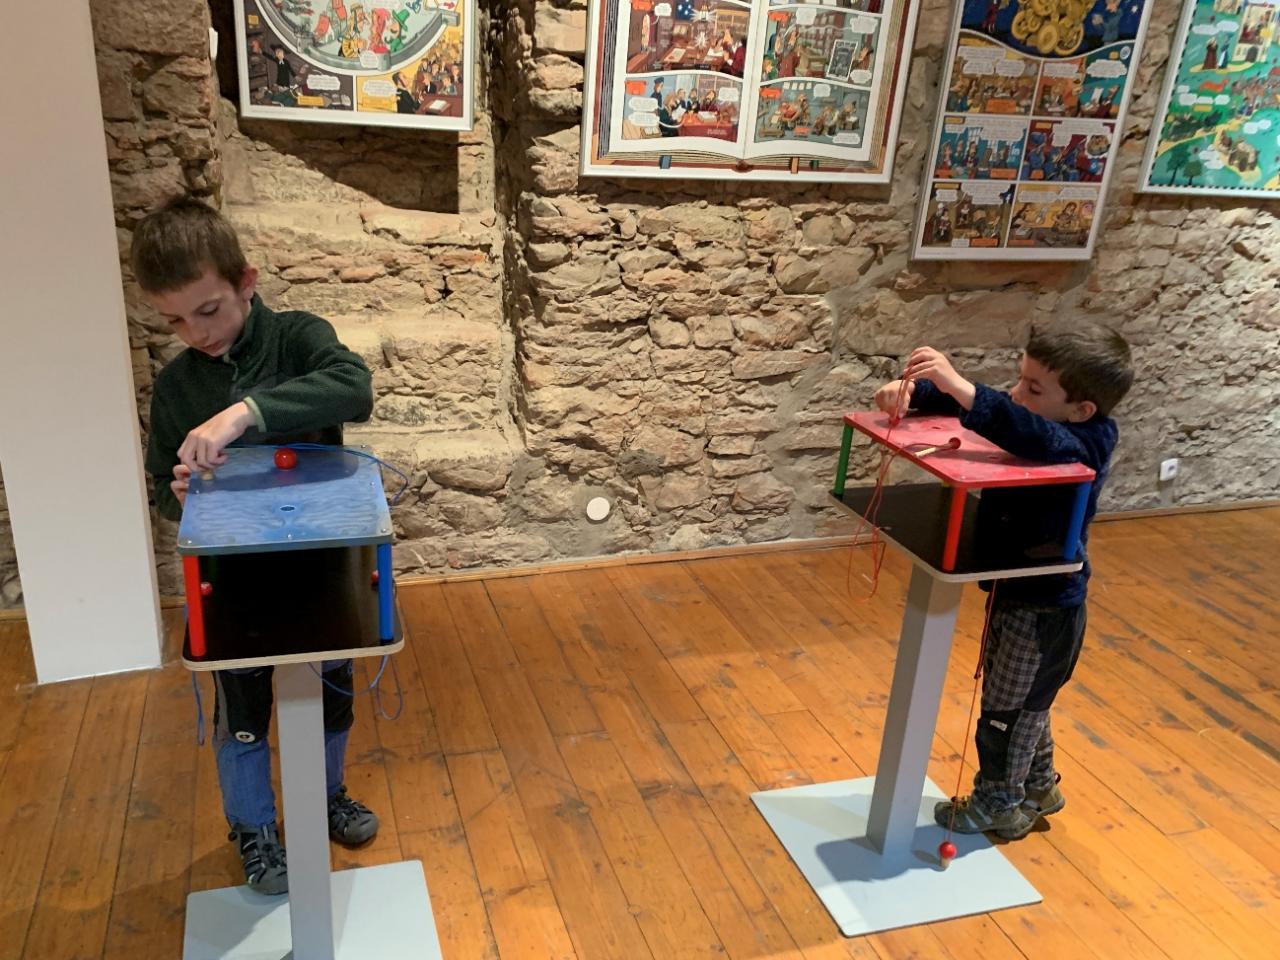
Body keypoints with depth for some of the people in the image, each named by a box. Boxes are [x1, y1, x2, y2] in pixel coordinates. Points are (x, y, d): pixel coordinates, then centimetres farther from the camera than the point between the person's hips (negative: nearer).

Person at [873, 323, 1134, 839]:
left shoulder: (1079, 446, -29)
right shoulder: (1039, 420, -5)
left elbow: (1029, 433, -51)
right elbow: (970, 405, -1)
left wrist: (957, 384, -59)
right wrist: (911, 389, -21)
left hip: (1045, 608, -9)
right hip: (1017, 591, 9)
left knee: (1006, 708, 11)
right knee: (1025, 700, 27)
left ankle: (999, 805, 33)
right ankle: (1039, 787, 49)